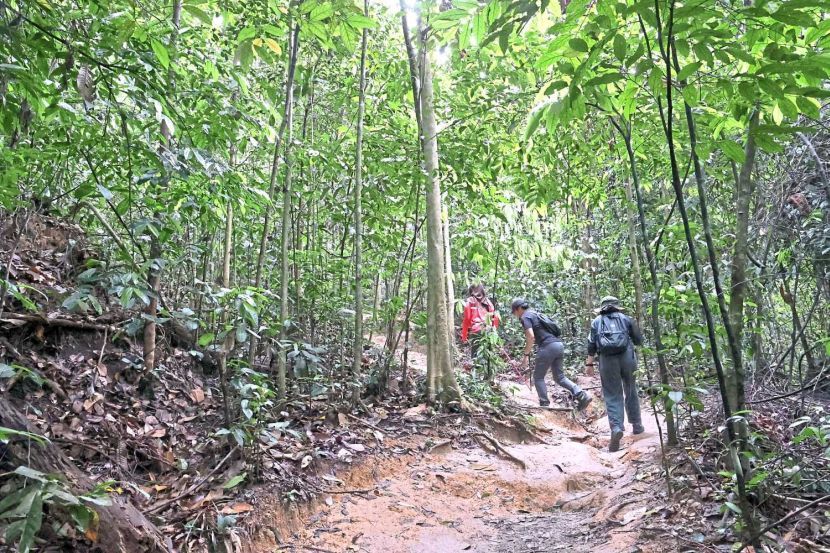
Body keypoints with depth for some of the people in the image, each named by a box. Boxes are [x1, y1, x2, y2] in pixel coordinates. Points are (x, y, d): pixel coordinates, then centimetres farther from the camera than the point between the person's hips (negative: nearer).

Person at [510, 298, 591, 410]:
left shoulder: (525, 317, -1)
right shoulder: (536, 314, 28)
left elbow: (531, 337, -15)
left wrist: (526, 355, -10)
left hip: (548, 346, -8)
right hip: (559, 345, 9)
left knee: (538, 377, 5)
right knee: (559, 376, 14)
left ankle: (544, 405, 1)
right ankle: (582, 395, -2)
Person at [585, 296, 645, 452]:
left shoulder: (597, 321, 13)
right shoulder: (625, 318, 13)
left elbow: (591, 344, 3)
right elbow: (639, 340, 14)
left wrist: (589, 363, 3)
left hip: (607, 360, -1)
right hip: (627, 356, 1)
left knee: (612, 396, 1)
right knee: (631, 391, 19)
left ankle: (616, 428, -18)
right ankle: (637, 425, 27)